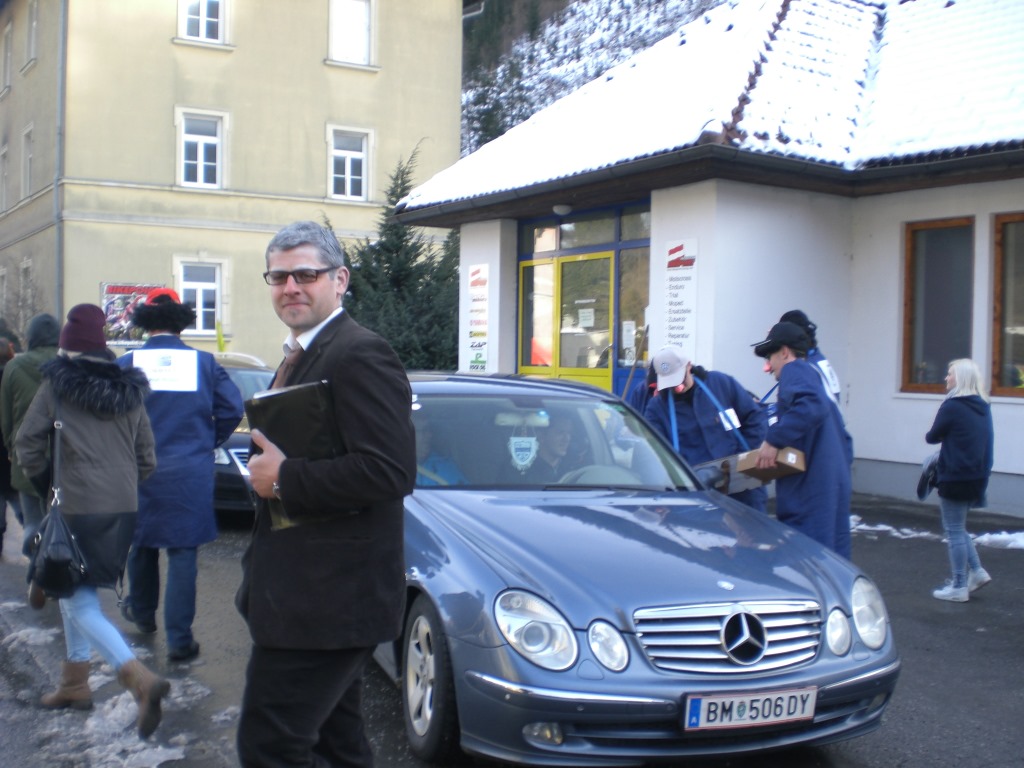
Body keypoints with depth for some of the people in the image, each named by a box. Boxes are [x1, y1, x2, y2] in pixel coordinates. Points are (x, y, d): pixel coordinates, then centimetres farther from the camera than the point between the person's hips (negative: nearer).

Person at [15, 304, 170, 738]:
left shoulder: (56, 385, -5)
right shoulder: (128, 389, 9)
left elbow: (27, 442, -5)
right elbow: (146, 456, 10)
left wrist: (42, 476, 12)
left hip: (79, 507, -6)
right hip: (123, 507, 6)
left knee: (78, 600, -3)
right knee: (75, 589, 21)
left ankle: (138, 677, -20)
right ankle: (74, 682, 28)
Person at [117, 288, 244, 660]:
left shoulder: (127, 363, -3)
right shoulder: (203, 362, -1)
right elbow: (231, 408, -5)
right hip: (191, 473, -1)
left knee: (141, 544, 21)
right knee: (183, 552, 2)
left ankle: (142, 612, 40)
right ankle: (179, 639, 1)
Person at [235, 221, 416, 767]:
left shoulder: (360, 356, -16)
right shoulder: (300, 356, 17)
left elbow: (390, 471, -26)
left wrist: (283, 479, -20)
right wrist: (266, 462, 7)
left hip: (328, 597, -10)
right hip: (303, 593, 10)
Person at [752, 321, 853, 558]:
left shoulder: (795, 370, -4)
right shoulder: (815, 375, 26)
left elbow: (812, 407, -26)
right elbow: (843, 440, 27)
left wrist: (773, 439, -23)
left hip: (809, 486, -10)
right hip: (835, 483, 10)